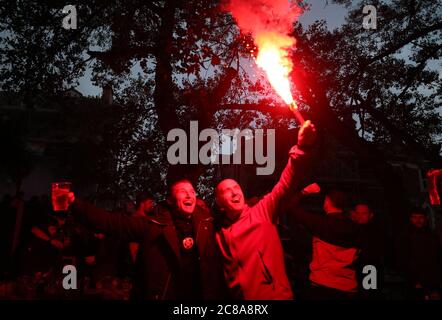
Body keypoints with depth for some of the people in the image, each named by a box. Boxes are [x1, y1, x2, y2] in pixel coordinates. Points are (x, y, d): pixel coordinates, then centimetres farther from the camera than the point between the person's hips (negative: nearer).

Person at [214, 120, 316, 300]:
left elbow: (286, 183, -12)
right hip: (248, 296, 1)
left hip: (281, 294, -1)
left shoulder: (262, 211, 0)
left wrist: (302, 147, -24)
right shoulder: (221, 235, 6)